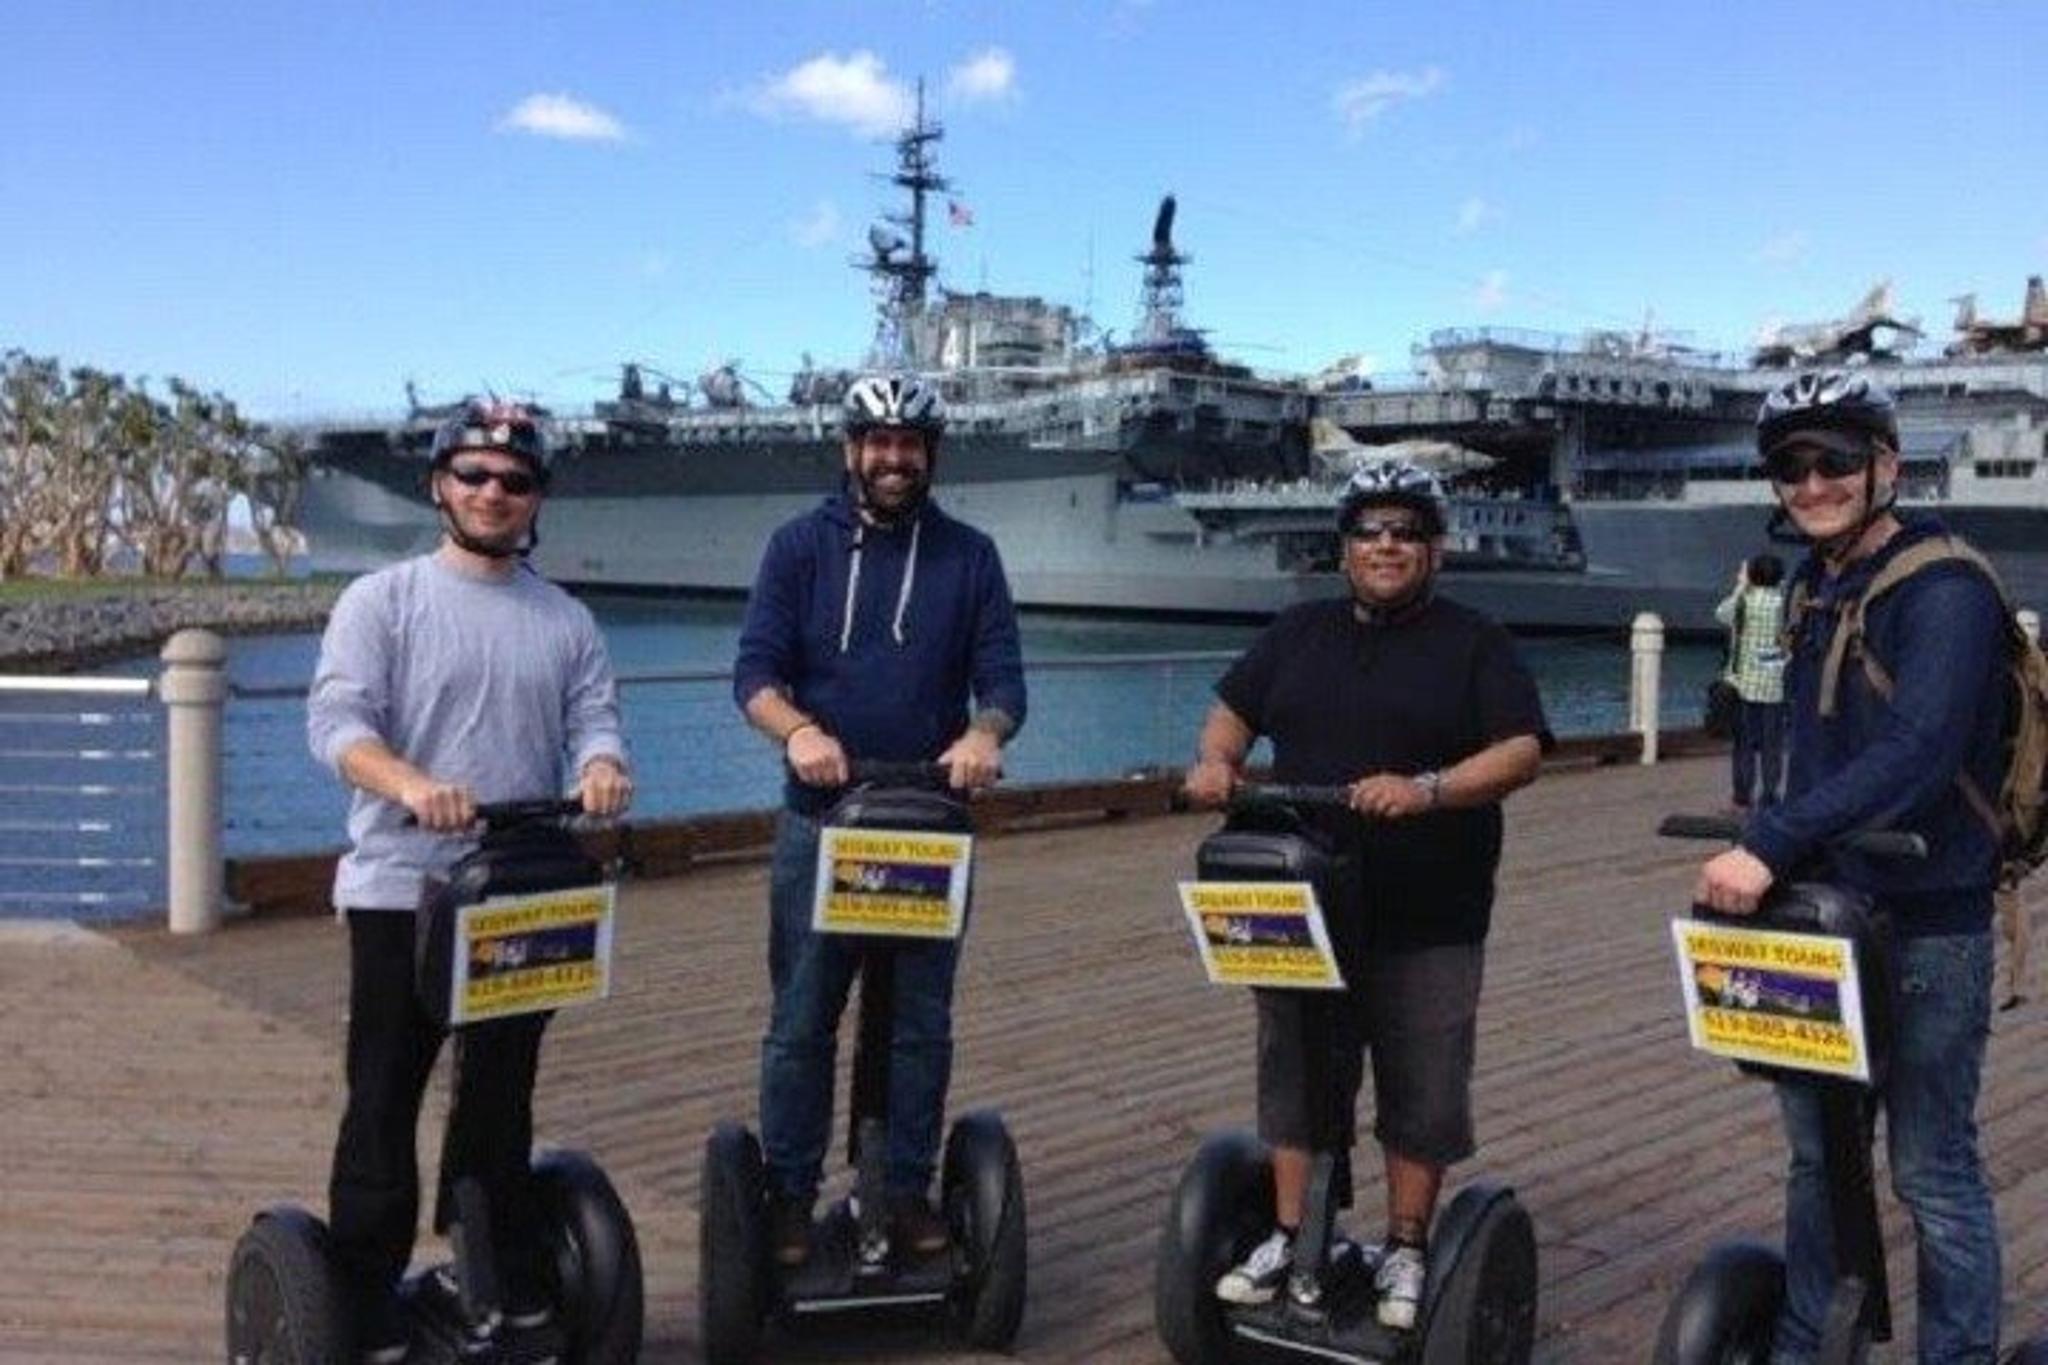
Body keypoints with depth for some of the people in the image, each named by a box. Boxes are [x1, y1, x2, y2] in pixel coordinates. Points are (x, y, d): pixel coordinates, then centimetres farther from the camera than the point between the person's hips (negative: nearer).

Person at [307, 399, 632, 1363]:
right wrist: (409, 785, -32)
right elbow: (337, 720, -13)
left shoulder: (567, 621, 11)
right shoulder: (382, 600, -1)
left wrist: (601, 767, -21)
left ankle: (505, 1284, 26)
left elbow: (594, 720, 4)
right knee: (385, 1102, 1)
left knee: (502, 1096, 14)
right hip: (402, 891, -4)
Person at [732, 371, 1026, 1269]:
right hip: (819, 818, -1)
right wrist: (798, 730, -27)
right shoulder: (801, 545, 3)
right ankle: (790, 1195, 15)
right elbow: (755, 669, -6)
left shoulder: (968, 556, 7)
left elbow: (1002, 678, 0)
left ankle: (908, 1189, 21)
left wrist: (984, 733, -23)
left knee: (922, 1022, 8)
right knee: (801, 1021, 3)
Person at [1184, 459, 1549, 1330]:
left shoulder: (1474, 644, 0)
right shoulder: (1298, 634, 12)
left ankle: (1406, 1251, 18)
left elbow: (1520, 753, -9)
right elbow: (1234, 709, 17)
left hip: (1426, 925, -3)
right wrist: (1217, 760, -6)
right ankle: (1289, 1237, 21)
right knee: (1296, 1074, 10)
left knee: (1421, 1092, 5)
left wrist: (1426, 789, -25)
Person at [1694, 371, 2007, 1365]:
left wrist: (1770, 845, -36)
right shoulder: (1810, 587, 11)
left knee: (1930, 1171, 1)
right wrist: (1766, 845, 4)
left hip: (1925, 925, -8)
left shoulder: (1944, 588, -16)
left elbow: (1917, 751, -30)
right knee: (1816, 1151, 19)